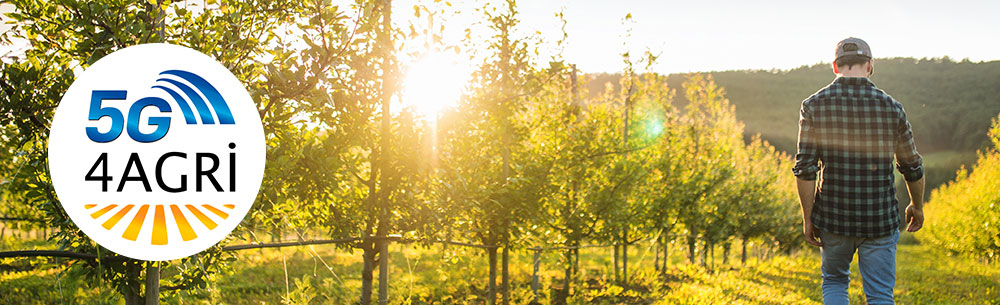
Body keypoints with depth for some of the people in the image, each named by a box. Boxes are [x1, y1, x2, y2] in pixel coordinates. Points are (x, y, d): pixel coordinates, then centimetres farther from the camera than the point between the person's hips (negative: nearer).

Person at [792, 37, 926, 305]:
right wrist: (917, 206, 24)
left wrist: (807, 217, -1)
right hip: (880, 218, 0)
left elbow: (805, 169, -10)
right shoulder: (890, 107, -3)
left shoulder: (814, 106, -6)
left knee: (834, 282, 21)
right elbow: (912, 167, 7)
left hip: (833, 215, 0)